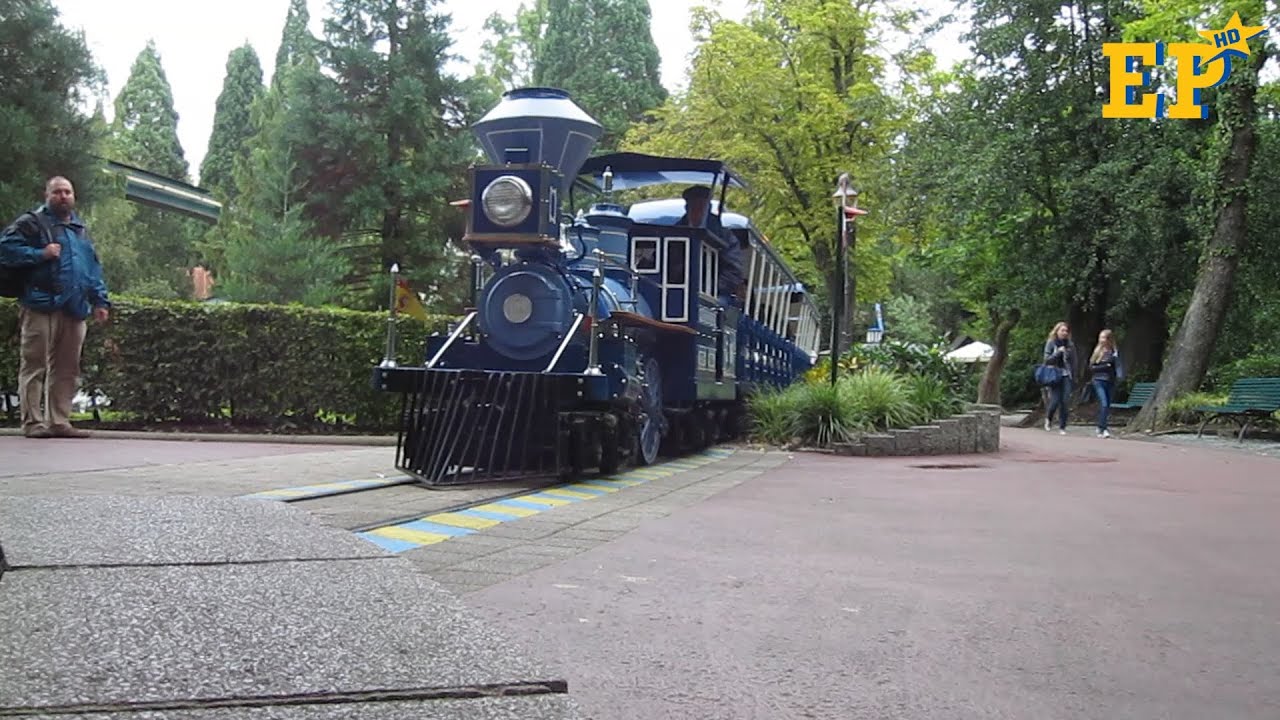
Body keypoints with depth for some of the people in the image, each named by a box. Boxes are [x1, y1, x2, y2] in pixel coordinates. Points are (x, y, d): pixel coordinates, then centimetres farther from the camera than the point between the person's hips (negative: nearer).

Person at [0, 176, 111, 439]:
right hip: (41, 306, -6)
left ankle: (59, 421, 11)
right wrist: (40, 254, -14)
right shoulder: (32, 222, 4)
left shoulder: (80, 230, 23)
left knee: (66, 369, 7)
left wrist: (100, 300, 15)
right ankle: (33, 422, -2)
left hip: (74, 309, 6)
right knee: (35, 366, -4)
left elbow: (94, 267, 23)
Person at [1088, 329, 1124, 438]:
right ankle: (1103, 429, -16)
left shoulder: (1114, 352, 4)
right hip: (1099, 381, -2)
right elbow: (1091, 367, 1)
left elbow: (1118, 366, 4)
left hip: (1110, 382, 2)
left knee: (1107, 406, 7)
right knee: (1104, 404, -15)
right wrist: (1104, 367, -11)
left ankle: (1100, 427, 21)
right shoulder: (1098, 351, 2)